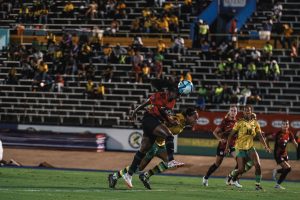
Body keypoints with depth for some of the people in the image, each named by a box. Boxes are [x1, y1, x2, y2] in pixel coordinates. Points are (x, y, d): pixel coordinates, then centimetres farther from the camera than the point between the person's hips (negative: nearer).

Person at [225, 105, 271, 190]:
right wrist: (227, 147, -7)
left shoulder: (255, 122, 5)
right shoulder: (240, 122, -6)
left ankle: (258, 184, -6)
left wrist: (266, 146, -4)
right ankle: (233, 178, 25)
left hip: (250, 147, 3)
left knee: (257, 165, -16)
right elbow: (231, 135, -3)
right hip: (240, 148, -3)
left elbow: (260, 136, 7)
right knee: (241, 169, -7)